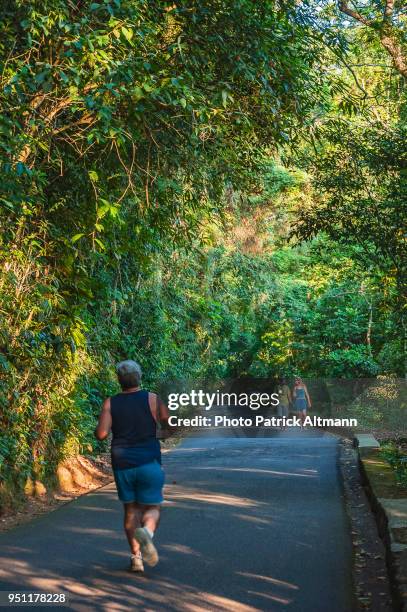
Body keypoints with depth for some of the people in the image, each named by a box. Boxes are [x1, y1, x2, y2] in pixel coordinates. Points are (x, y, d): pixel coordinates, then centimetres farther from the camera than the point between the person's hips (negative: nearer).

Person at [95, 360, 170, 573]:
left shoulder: (110, 403, -1)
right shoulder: (152, 399, -4)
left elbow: (101, 433, -10)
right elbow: (169, 425, 5)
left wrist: (97, 429, 12)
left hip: (122, 465, 2)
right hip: (149, 463, -2)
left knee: (131, 510, 14)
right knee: (152, 508, 7)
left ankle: (136, 557, 11)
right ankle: (146, 532, -26)